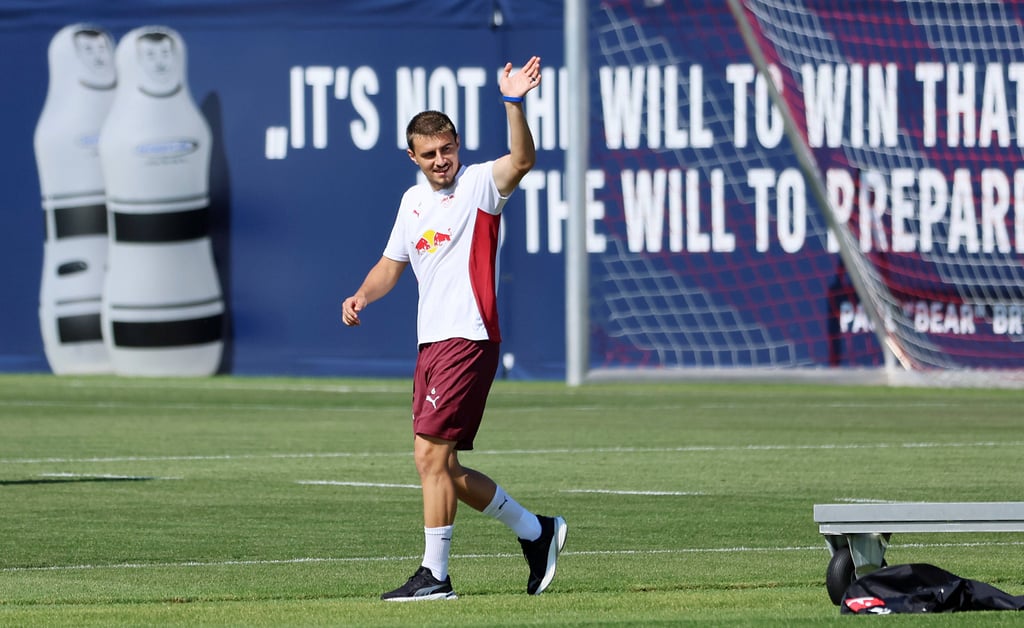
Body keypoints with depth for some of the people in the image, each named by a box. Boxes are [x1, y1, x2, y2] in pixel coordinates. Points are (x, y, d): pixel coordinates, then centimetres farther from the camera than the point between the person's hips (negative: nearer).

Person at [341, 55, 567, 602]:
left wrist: (513, 104, -41)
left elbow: (522, 160, -26)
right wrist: (362, 296, 7)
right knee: (438, 464, 9)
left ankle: (434, 575, -6)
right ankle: (536, 531, 22)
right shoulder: (413, 201, 16)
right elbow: (392, 264, 27)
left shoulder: (479, 184, -6)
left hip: (468, 339, -9)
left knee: (431, 454, -12)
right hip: (431, 343, 9)